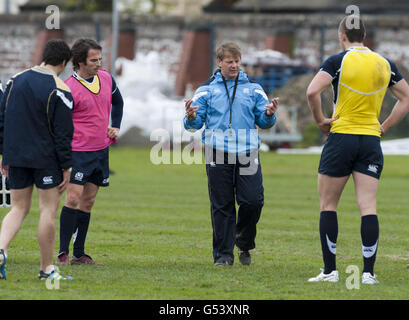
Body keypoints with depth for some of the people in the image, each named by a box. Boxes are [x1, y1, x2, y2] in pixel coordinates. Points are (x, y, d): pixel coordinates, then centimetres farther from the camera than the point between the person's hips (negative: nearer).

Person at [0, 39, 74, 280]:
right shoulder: (60, 91, -12)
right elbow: (63, 133, -12)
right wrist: (66, 167, -6)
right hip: (45, 159, -5)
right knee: (49, 210, 3)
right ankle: (47, 268, 6)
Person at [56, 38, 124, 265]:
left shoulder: (106, 78, 4)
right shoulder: (69, 89, -15)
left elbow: (117, 102, 25)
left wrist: (115, 127, 14)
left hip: (101, 151, 6)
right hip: (78, 151, -6)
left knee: (88, 202, 9)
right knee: (74, 198, -14)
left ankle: (79, 254, 13)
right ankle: (63, 253, -11)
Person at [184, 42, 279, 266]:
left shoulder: (253, 89, 13)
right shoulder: (207, 89, 9)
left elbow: (263, 122, 12)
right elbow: (196, 122, 6)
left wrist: (269, 115, -10)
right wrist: (191, 117, -16)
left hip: (247, 154, 1)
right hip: (218, 155, -1)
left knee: (253, 201, -8)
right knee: (222, 206, -1)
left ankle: (244, 244, 16)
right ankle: (223, 254, 7)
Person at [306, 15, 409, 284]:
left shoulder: (338, 61, -6)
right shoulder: (385, 64, 8)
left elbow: (313, 91, -19)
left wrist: (320, 120, -5)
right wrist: (385, 126, 13)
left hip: (341, 138, -3)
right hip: (371, 141, 3)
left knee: (328, 205, 7)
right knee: (368, 208, 1)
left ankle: (330, 270, 4)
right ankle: (368, 272, -6)